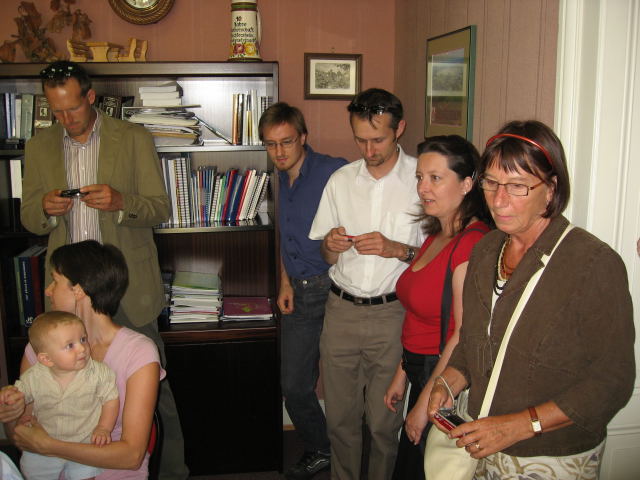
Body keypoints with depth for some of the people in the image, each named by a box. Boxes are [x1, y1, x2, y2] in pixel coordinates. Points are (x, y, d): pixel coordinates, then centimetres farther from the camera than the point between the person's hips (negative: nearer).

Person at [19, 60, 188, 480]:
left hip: (129, 285, -2)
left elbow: (160, 209, -3)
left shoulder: (135, 139, -1)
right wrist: (46, 208, -13)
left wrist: (120, 202, -23)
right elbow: (30, 220, 11)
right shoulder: (39, 147, 8)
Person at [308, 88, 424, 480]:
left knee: (384, 421, 6)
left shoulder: (423, 179, -5)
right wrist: (331, 245, -10)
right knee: (340, 415, 13)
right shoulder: (341, 180, 8)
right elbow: (328, 257, 12)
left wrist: (397, 249, -19)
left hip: (392, 313, -3)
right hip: (341, 310, 4)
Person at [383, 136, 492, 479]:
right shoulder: (436, 235, 8)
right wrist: (402, 375, 15)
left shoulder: (472, 244, -22)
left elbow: (464, 335, -23)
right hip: (421, 370, 9)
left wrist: (425, 403, -16)